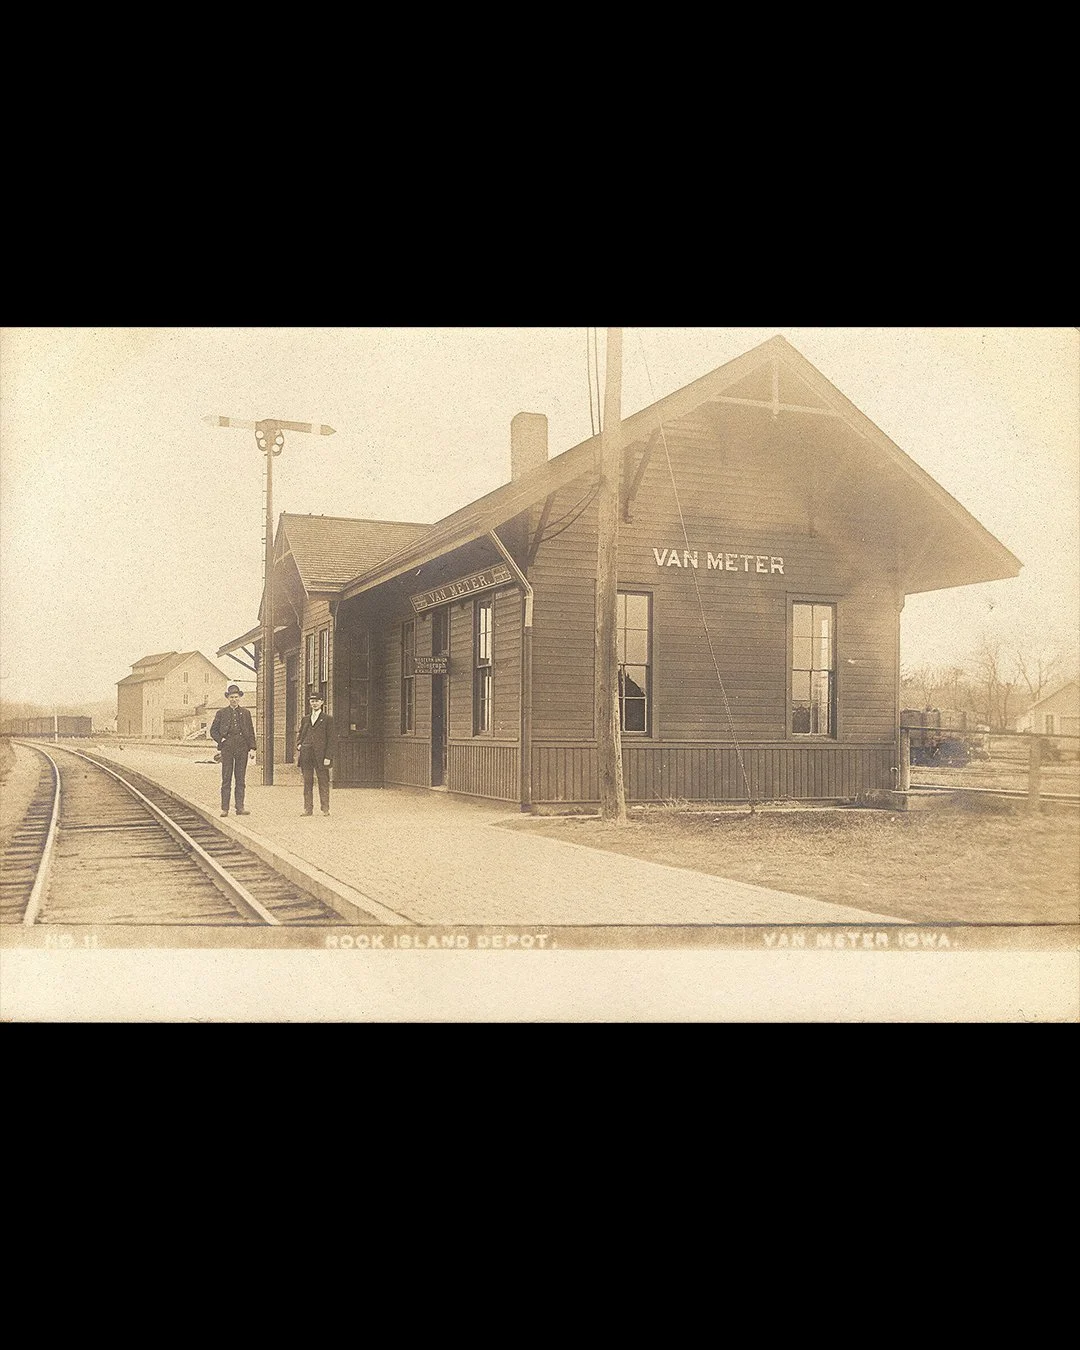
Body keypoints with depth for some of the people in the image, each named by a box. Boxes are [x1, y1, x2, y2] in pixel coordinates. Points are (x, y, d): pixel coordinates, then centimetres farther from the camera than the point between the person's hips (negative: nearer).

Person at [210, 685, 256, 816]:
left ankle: (240, 807, 4)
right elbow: (213, 730, 10)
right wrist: (221, 740, -5)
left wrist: (252, 748, 3)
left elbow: (251, 732, 11)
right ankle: (224, 808, 0)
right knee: (226, 779, -2)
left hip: (242, 748, 1)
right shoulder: (221, 713, 8)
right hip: (227, 748, -1)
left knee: (240, 779, 2)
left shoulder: (245, 713, 12)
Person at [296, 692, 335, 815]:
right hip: (306, 756, 4)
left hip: (321, 756, -4)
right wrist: (298, 745, 3)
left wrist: (328, 757, -9)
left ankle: (325, 809, 2)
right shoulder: (305, 719, 18)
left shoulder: (328, 719, 3)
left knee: (323, 783, -2)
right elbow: (300, 735, 25)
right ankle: (308, 809, 8)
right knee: (307, 783, 5)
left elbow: (330, 740, -1)